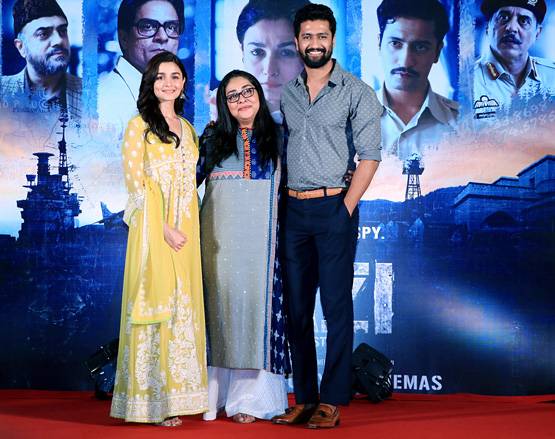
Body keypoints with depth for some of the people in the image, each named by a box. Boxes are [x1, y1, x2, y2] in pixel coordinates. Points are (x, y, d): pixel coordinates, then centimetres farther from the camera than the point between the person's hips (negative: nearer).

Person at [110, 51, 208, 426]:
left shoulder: (187, 128, 17)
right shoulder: (139, 125, -1)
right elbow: (135, 181, -8)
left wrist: (190, 228, 7)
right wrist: (164, 228, -16)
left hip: (185, 230, 6)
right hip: (154, 229, -6)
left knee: (183, 306, 6)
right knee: (155, 305, -5)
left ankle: (176, 392, 13)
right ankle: (153, 401, 0)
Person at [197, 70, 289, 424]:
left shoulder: (276, 138, 9)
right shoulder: (213, 138, 9)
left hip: (260, 238, 0)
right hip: (219, 237, 0)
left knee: (257, 305, -2)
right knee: (221, 304, 0)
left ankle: (248, 397, 3)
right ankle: (216, 393, 6)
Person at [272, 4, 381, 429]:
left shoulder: (357, 92, -1)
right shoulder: (287, 94, 13)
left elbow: (369, 156, -6)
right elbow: (281, 151, 15)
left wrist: (346, 208, -11)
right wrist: (279, 201, 5)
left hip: (334, 207, -5)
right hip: (294, 210, 5)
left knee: (336, 306, -4)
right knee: (297, 307, 7)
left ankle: (332, 402, 2)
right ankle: (304, 399, 14)